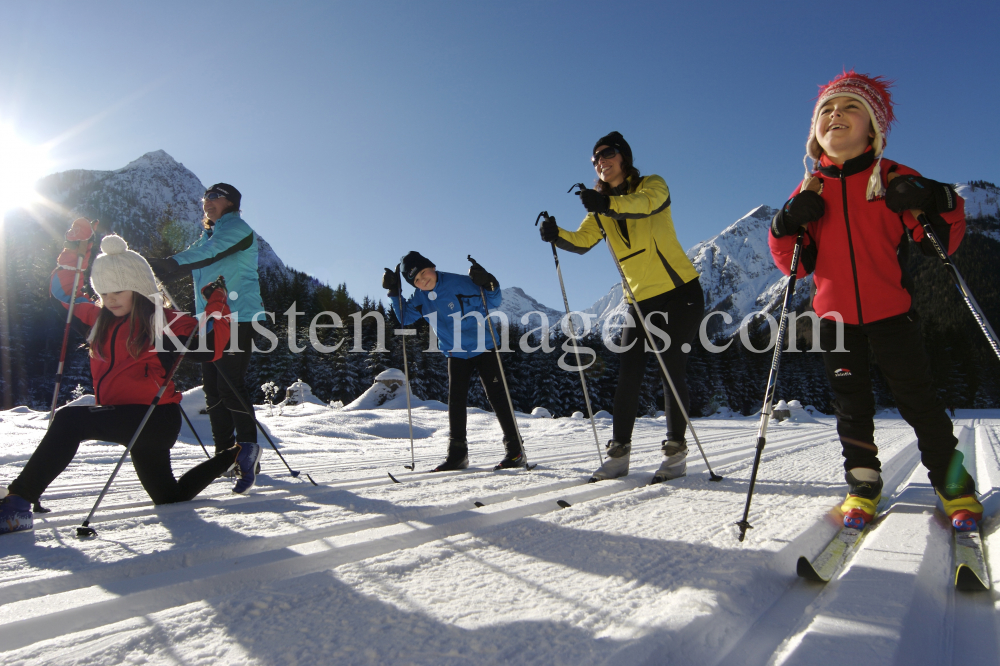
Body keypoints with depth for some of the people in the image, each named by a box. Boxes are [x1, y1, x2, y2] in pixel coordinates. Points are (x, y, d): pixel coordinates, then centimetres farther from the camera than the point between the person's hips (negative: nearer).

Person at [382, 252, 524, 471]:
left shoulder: (460, 283, -17)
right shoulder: (420, 297, -2)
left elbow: (494, 303, -11)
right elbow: (405, 317, 10)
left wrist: (489, 287, -33)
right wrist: (394, 293, -4)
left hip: (483, 348, -5)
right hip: (456, 353, 5)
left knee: (496, 397, -6)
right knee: (456, 401, 1)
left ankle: (515, 449, 1)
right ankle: (457, 453, 10)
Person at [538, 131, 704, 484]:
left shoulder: (653, 185, -3)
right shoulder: (601, 210, 11)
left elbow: (646, 204, -28)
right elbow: (582, 241, -6)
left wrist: (608, 203, -47)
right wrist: (557, 235, -27)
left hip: (680, 291, -4)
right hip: (640, 299, 5)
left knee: (672, 370, -5)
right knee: (628, 373, -2)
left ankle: (676, 451, 6)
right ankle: (619, 452, 4)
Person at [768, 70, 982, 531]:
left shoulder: (894, 179, -1)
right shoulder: (809, 192, 5)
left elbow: (939, 244, -2)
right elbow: (795, 264, 4)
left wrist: (938, 206, -21)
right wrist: (787, 227, -14)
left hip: (891, 311, -2)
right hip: (835, 315, 2)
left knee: (916, 397, 3)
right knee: (850, 403, 9)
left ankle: (952, 481, 21)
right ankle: (863, 484, 22)